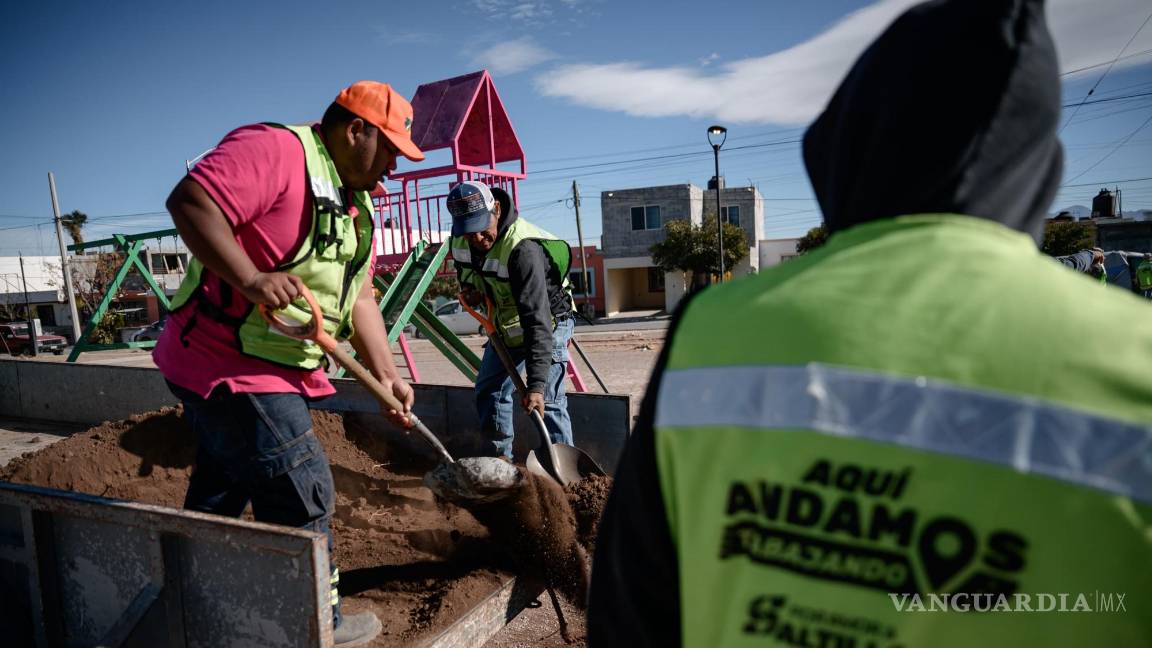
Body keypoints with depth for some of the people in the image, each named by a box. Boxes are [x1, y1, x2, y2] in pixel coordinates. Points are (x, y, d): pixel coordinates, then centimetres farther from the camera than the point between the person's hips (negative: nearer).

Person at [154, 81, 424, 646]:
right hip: (230, 369, -10)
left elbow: (358, 298, 10)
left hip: (277, 372, 10)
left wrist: (386, 374, 3)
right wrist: (251, 280, -35)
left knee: (220, 495, 22)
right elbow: (190, 201, -28)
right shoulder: (275, 150, -16)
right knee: (301, 497, -2)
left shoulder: (354, 205, 13)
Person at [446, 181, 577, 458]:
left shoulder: (523, 249, -37)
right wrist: (469, 288, -10)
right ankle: (499, 461, 29)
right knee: (489, 391, 14)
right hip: (504, 326, 8)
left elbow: (537, 320, -42)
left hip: (547, 323, -8)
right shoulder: (459, 238, -13)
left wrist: (535, 384, -46)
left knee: (547, 402, -14)